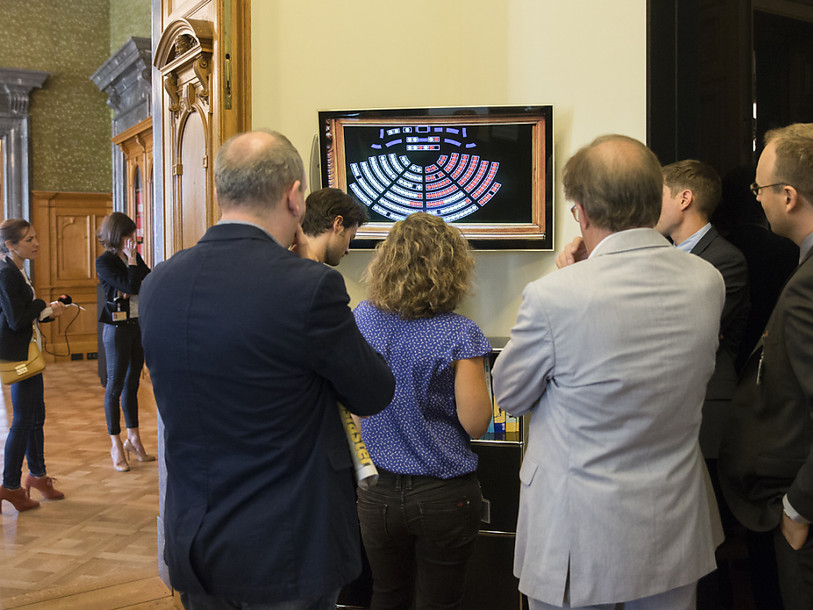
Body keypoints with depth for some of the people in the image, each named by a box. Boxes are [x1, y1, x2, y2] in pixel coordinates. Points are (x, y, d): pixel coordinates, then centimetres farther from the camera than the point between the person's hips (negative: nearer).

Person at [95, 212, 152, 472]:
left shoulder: (134, 258, 10)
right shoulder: (104, 262, -9)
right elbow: (131, 286, -19)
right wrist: (131, 258, -12)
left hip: (139, 325, 6)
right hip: (117, 328, -6)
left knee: (132, 384, 12)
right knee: (115, 385, 2)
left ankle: (133, 438, 21)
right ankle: (116, 445, 10)